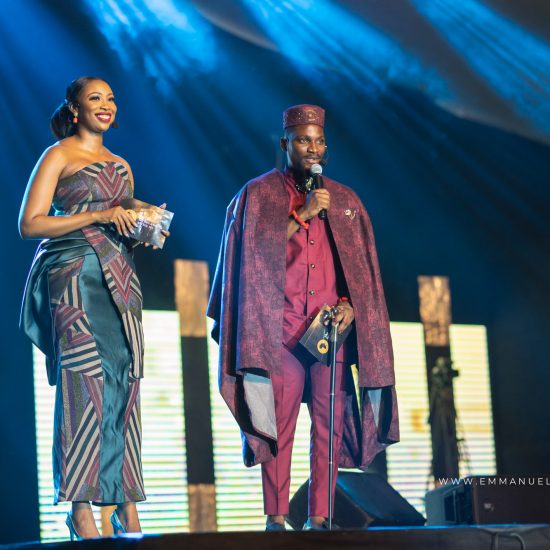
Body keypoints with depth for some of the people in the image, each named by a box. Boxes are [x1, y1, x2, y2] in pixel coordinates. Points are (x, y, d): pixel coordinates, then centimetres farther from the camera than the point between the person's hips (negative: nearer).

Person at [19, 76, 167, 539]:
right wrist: (98, 216, -14)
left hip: (118, 280, 6)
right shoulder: (58, 156, 2)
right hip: (72, 276, -6)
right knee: (83, 384, -13)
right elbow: (30, 224, -8)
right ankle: (81, 510, -12)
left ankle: (127, 507, -1)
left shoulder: (121, 166, 21)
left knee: (124, 384, -2)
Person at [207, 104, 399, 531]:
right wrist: (302, 214, -12)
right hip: (280, 325, -3)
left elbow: (362, 265, 15)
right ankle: (276, 518, -8)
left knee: (329, 418, -5)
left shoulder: (345, 200, 16)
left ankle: (319, 517, -3)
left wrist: (350, 303, -2)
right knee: (279, 419, -9)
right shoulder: (259, 194, 7)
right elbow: (256, 252, -6)